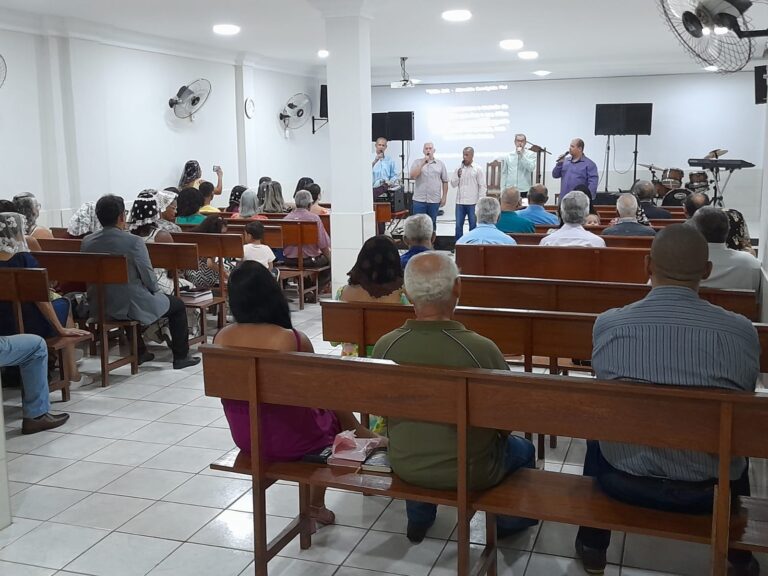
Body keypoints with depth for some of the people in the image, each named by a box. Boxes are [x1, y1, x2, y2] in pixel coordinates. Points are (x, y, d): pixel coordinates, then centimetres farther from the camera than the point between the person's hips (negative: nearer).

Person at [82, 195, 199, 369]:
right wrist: (154, 291, 7)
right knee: (177, 304, 18)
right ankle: (181, 357, 25)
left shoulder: (87, 243, -5)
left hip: (100, 306, 6)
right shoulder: (134, 242, -22)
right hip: (133, 306, -6)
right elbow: (149, 278, -15)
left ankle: (140, 352, 46)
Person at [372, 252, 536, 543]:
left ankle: (418, 519, 50)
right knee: (522, 449, 28)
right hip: (468, 473, -2)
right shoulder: (481, 349, -28)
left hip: (404, 467, 3)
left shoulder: (384, 347, -19)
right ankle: (510, 521, 48)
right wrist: (495, 435, 12)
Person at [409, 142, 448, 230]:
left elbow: (445, 181, 9)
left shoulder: (440, 164, 6)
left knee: (432, 224, 9)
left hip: (434, 200, 1)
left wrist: (444, 197, 4)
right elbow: (413, 176, -12)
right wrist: (423, 163, -12)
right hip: (419, 200, -1)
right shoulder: (417, 162, 4)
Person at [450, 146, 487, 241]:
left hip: (473, 203, -3)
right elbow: (453, 184, 7)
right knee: (458, 225, 6)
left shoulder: (478, 169, -3)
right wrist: (458, 176, -11)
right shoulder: (458, 169, 7)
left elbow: (483, 186, -3)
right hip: (460, 202, 3)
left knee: (473, 225, 5)